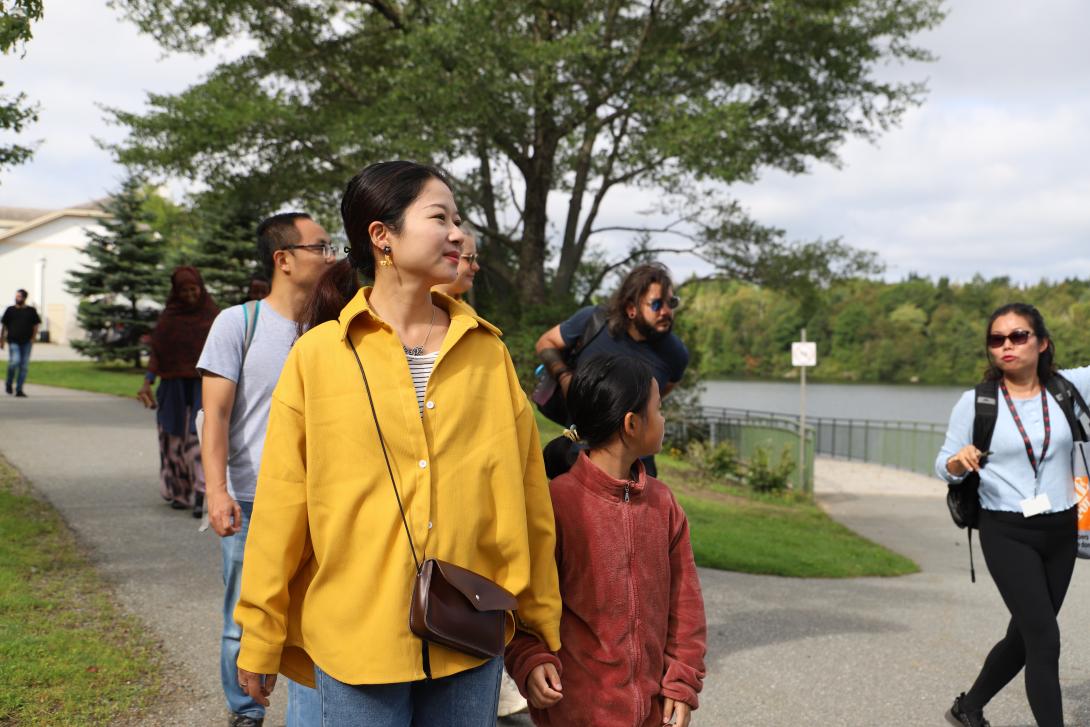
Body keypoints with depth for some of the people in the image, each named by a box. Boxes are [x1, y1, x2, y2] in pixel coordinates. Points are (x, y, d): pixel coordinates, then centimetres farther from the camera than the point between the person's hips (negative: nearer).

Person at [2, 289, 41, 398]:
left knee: (24, 366, 2)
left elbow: (36, 325, 12)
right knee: (15, 361, -17)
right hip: (14, 341, -2)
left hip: (26, 342, 2)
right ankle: (8, 383, 7)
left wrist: (33, 338, -1)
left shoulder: (31, 311, 7)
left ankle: (19, 390, 9)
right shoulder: (10, 310, 6)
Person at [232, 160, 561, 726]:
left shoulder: (486, 351, 3)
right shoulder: (317, 355, -4)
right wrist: (261, 638, 2)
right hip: (357, 633, -2)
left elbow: (525, 497, 5)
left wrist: (542, 626, 7)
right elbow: (281, 505, -2)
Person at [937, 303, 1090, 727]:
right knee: (1044, 637, -11)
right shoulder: (975, 402, -7)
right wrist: (958, 463, -24)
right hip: (1007, 534, -4)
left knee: (1024, 636, 15)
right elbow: (944, 466, -2)